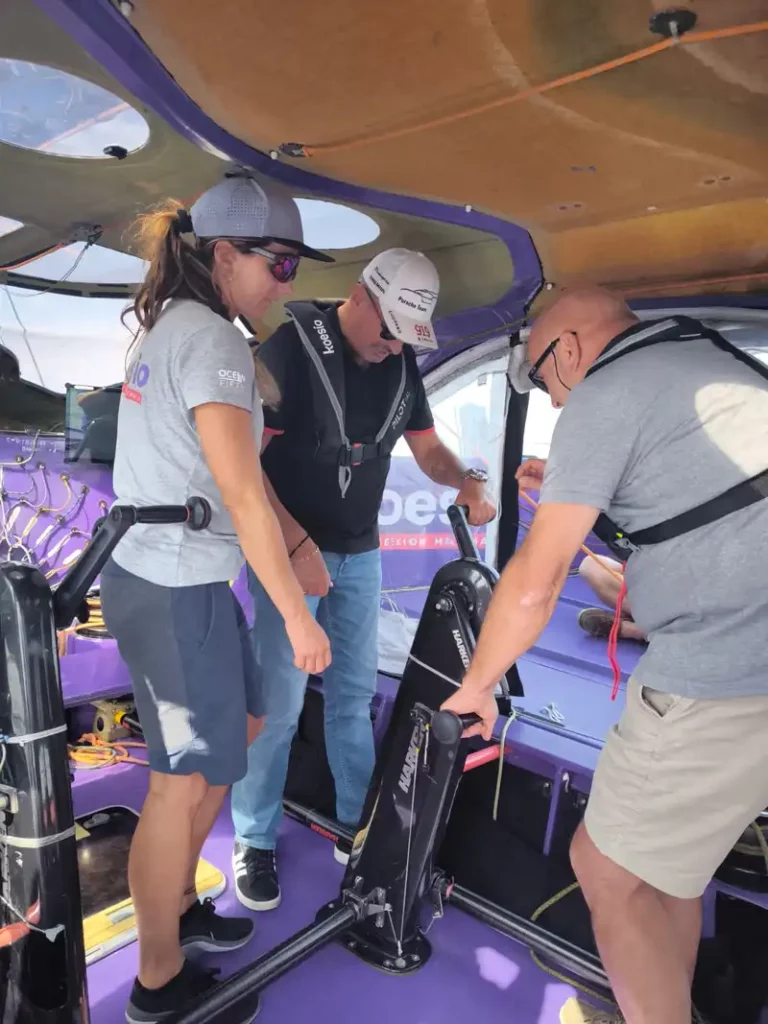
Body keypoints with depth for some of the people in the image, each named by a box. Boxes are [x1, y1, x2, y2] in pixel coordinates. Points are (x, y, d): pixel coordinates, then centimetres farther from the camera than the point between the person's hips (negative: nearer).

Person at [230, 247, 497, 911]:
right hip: (290, 549, -5)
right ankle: (256, 841, 19)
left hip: (361, 554, 6)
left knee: (353, 694, 13)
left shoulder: (401, 365, 4)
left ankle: (357, 824, 29)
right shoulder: (290, 346, -14)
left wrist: (467, 480, -13)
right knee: (278, 703, -2)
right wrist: (297, 545, -23)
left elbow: (427, 446, 10)